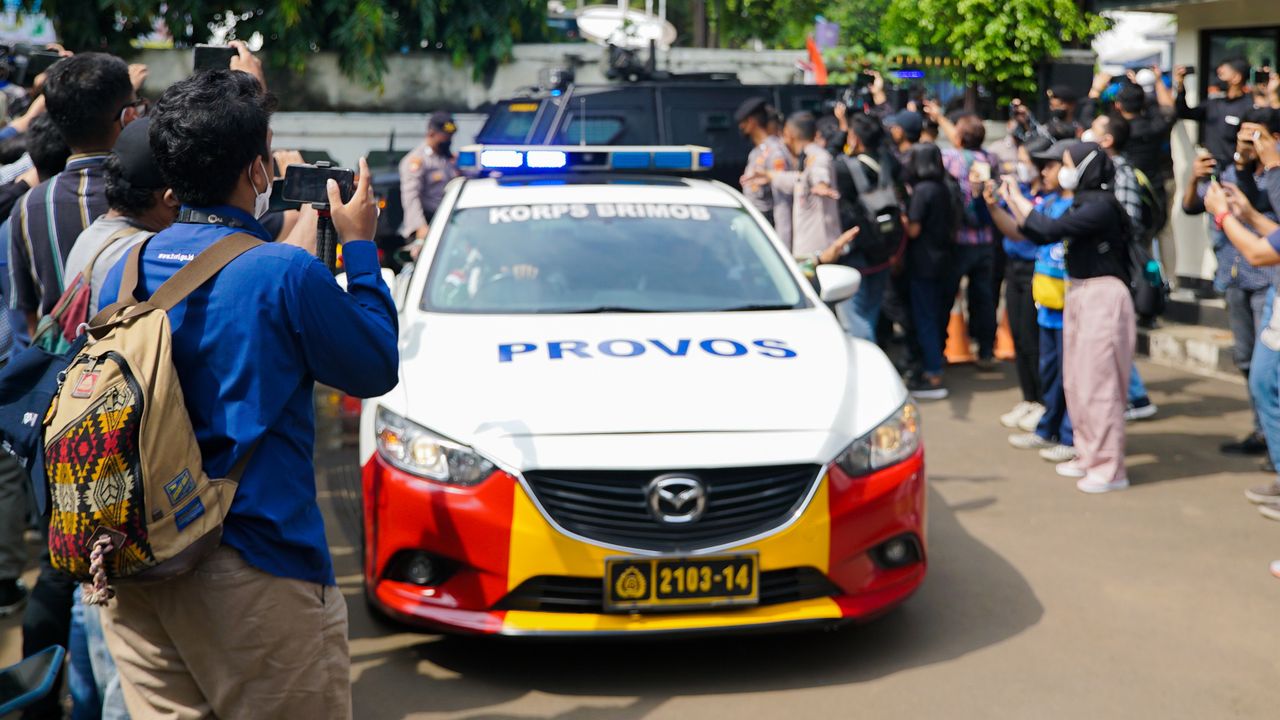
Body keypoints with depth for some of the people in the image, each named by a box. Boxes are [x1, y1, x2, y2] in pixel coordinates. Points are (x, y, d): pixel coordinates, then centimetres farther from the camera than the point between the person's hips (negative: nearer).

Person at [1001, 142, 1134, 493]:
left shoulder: (1101, 206, -16)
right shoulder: (1083, 204, 12)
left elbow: (1048, 230, -23)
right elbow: (1036, 235, 12)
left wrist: (1017, 199, -11)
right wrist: (1011, 202, 8)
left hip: (1102, 297, -10)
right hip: (1080, 294, 10)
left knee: (1097, 384, -6)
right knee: (1077, 382, 14)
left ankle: (1109, 468, 0)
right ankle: (1088, 456, 25)